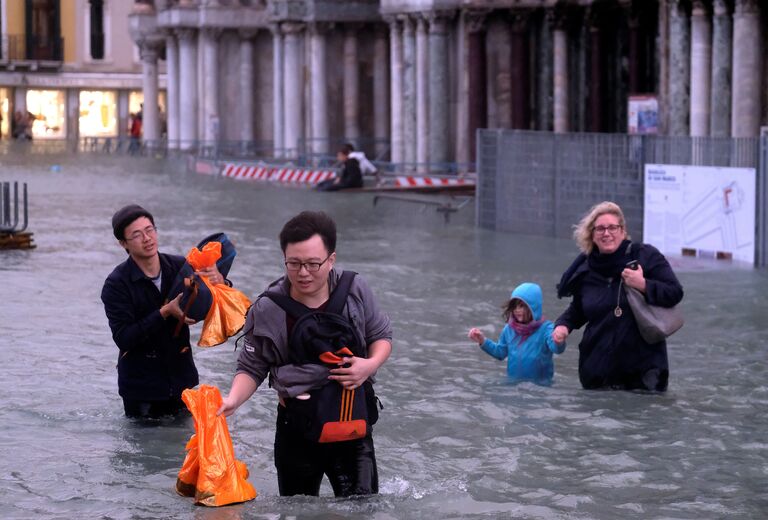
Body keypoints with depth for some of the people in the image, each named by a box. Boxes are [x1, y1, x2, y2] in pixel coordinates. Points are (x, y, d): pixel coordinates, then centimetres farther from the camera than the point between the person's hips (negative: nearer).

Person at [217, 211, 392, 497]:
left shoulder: (354, 291, -6)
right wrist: (232, 401, -21)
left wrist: (371, 364, -13)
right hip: (297, 427, 0)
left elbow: (381, 336, 9)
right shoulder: (268, 310, -10)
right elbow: (252, 368, -2)